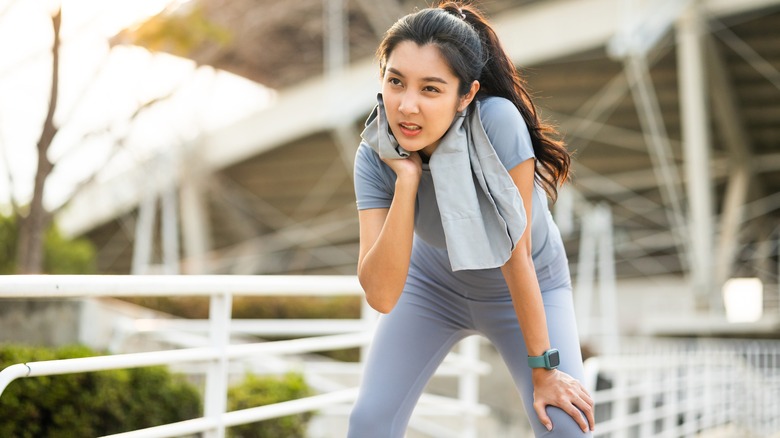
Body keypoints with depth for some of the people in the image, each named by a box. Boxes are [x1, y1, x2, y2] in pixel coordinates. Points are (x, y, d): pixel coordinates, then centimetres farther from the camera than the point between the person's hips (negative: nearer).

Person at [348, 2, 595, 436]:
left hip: (529, 286, -2)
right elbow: (382, 295, -34)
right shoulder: (375, 156, -25)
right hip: (436, 282, 2)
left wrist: (543, 367, -20)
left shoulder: (499, 122, -35)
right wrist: (407, 180, -40)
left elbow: (516, 255, -27)